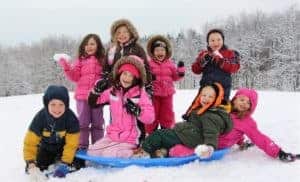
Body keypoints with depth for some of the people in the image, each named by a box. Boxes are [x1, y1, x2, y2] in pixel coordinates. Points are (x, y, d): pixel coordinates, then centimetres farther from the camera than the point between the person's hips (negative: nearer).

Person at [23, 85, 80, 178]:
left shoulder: (71, 118, -30)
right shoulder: (40, 117, -27)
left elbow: (71, 144, -27)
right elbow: (30, 142, -24)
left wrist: (65, 163, -33)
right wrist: (30, 162, -34)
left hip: (63, 147, -1)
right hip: (46, 147, 1)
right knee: (34, 170, -7)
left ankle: (59, 160, 18)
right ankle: (51, 160, 23)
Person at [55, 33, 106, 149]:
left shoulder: (102, 61, 3)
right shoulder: (80, 60, 4)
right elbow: (75, 77, -1)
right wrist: (66, 67, -12)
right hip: (82, 96, 0)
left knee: (97, 123, 10)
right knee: (83, 122, 8)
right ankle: (82, 146, 18)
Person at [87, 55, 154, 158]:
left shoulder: (140, 94, -9)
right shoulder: (112, 91, 3)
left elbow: (150, 118, -12)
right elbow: (93, 103, 12)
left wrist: (137, 111, -30)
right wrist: (97, 91, -7)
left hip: (129, 140, -5)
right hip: (111, 136, 5)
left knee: (108, 157, -21)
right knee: (91, 152, 0)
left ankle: (136, 154, 0)